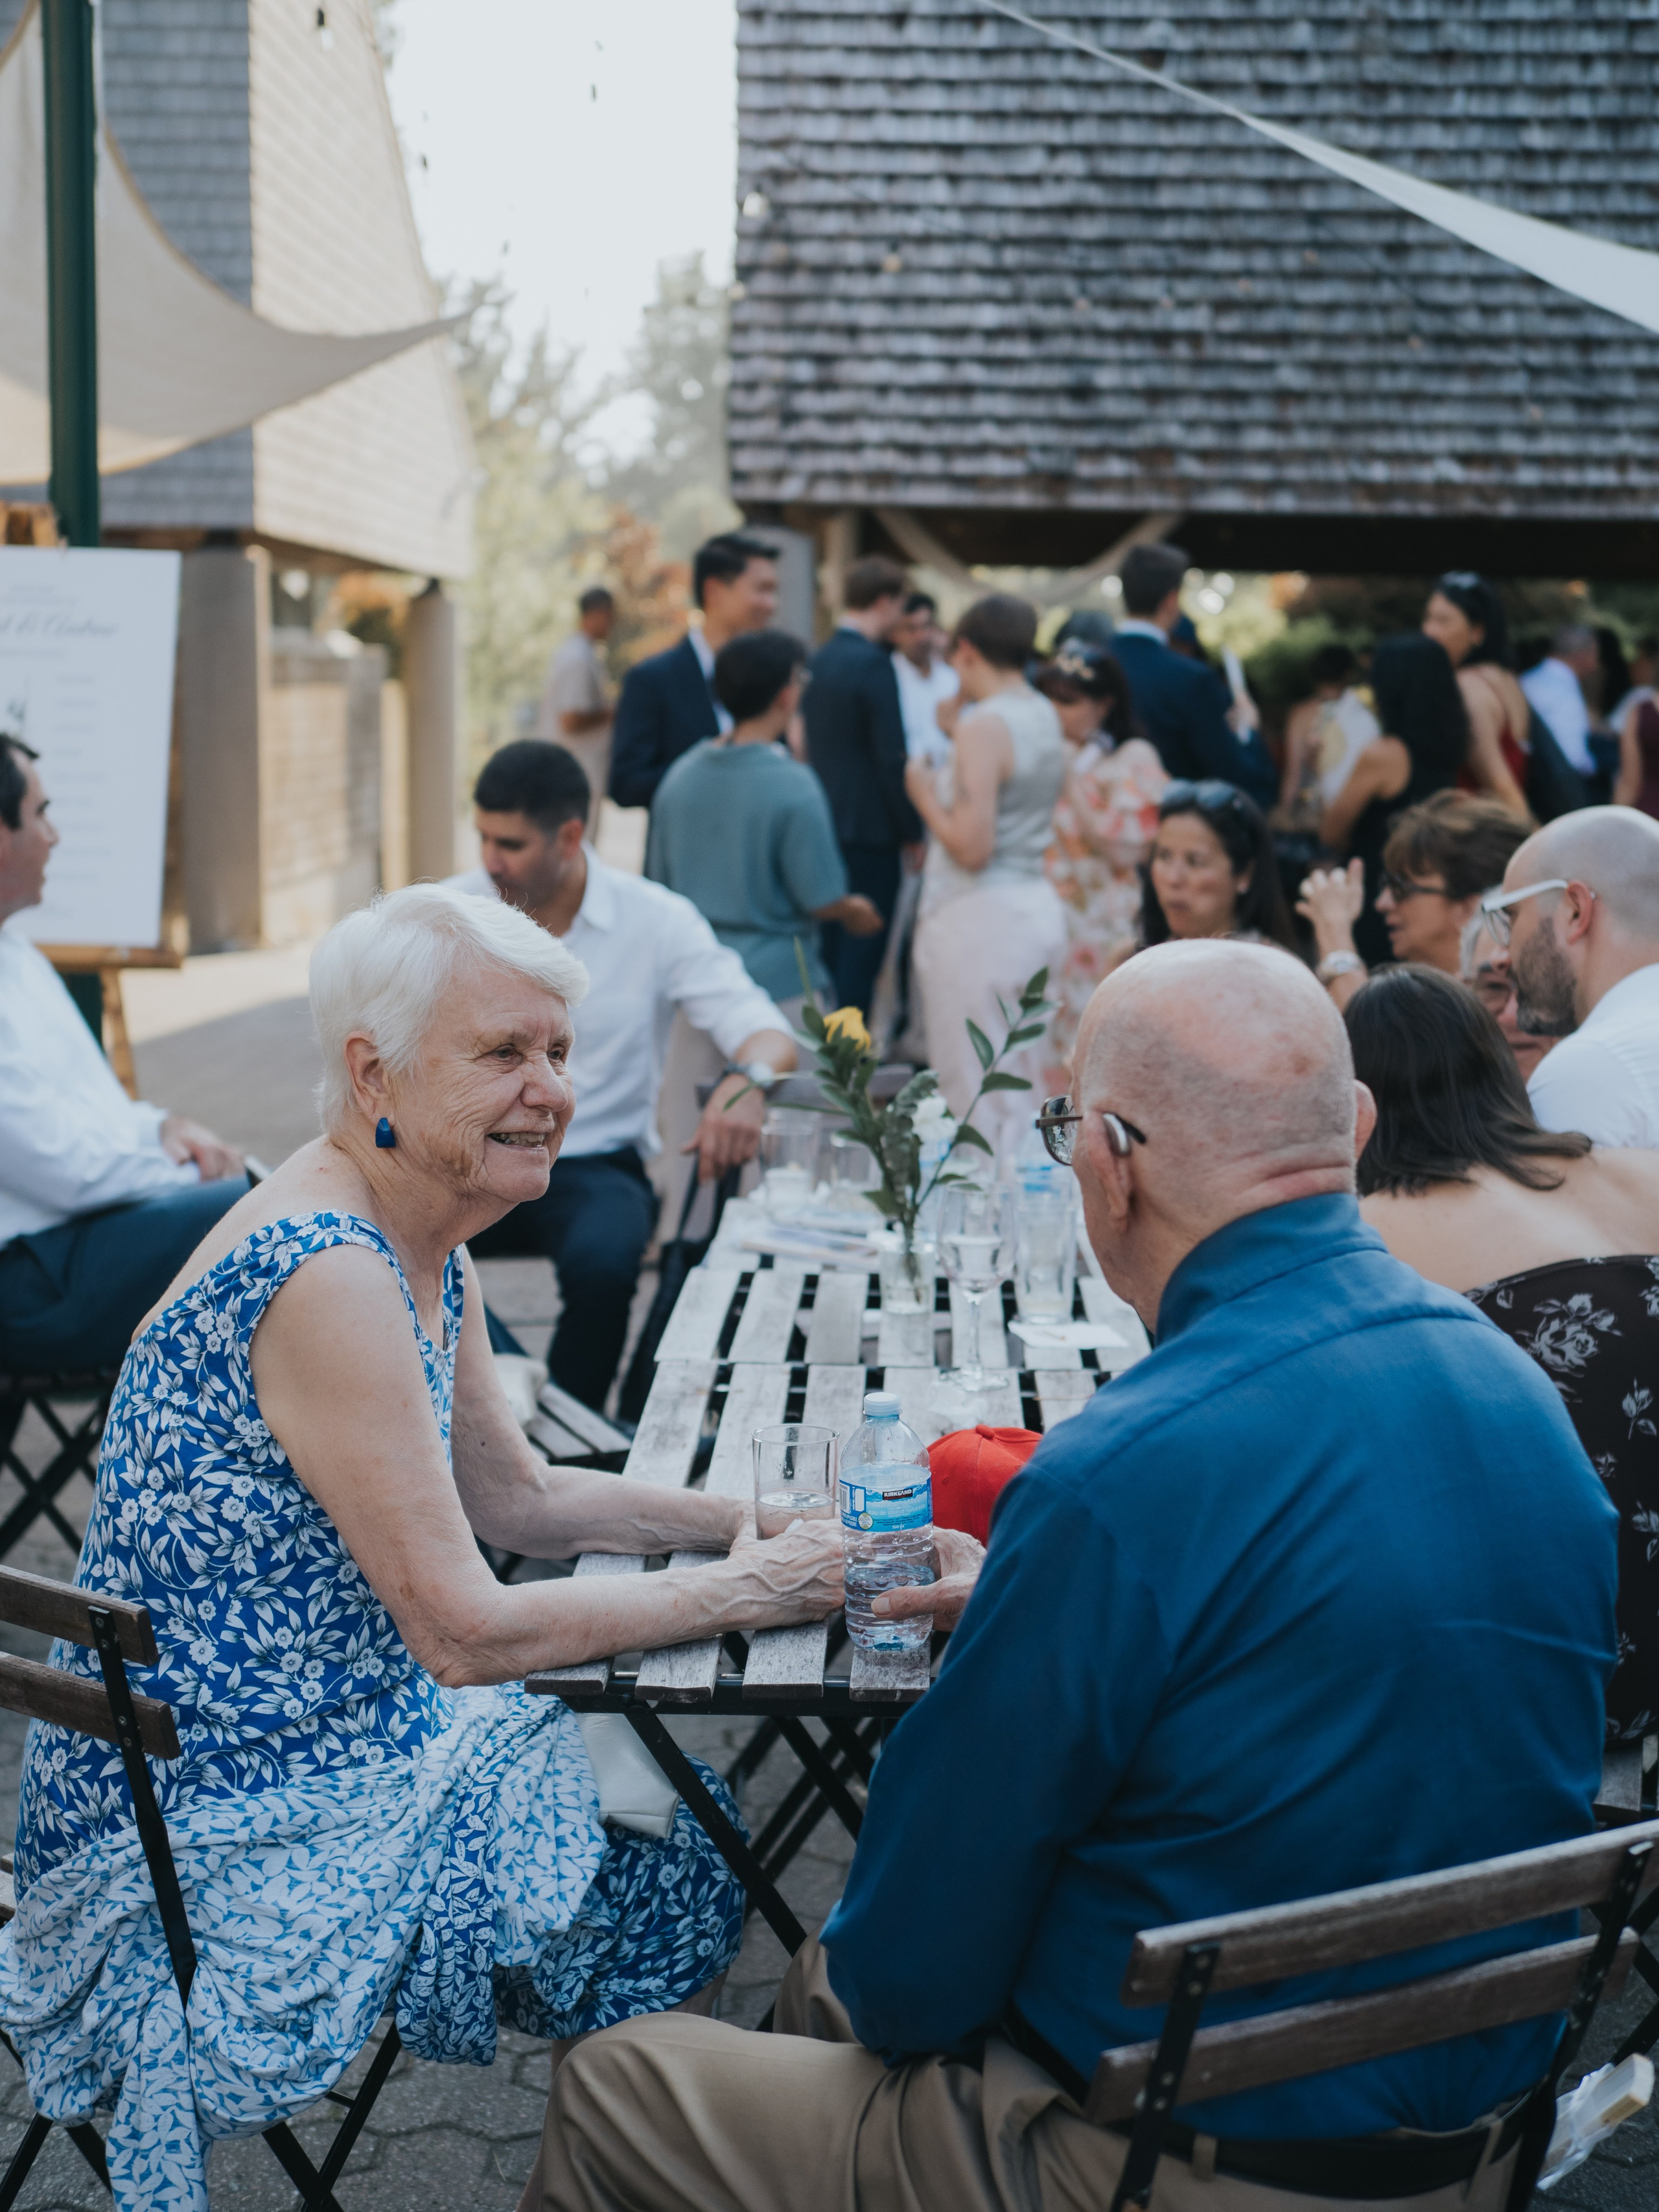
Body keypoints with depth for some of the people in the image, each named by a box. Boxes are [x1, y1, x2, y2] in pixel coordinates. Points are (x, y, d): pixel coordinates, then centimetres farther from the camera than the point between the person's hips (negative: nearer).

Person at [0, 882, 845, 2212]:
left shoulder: (424, 1251, 4)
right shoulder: (325, 1279, -26)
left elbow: (517, 1501, 15)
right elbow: (467, 1631, -25)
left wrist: (751, 1519, 3)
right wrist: (749, 1591, -18)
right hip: (224, 1841, -9)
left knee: (686, 1819, 8)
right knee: (676, 1898, -4)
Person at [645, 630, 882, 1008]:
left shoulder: (678, 775, 2)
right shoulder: (794, 787, -16)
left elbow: (660, 881, 11)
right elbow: (823, 901, -13)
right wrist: (855, 912, 9)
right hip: (779, 982, -6)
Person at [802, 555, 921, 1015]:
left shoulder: (817, 660, 9)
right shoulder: (873, 664, -15)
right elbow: (892, 759, -16)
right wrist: (913, 833, -7)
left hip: (825, 821, 8)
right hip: (870, 831, -8)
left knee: (829, 952, 15)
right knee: (862, 955, -3)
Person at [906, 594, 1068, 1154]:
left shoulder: (984, 724, -16)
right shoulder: (1046, 716, 10)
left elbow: (973, 848, -22)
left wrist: (928, 799, -5)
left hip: (982, 918, -9)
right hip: (1039, 909, 9)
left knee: (976, 1104, -2)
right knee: (1022, 1095, 16)